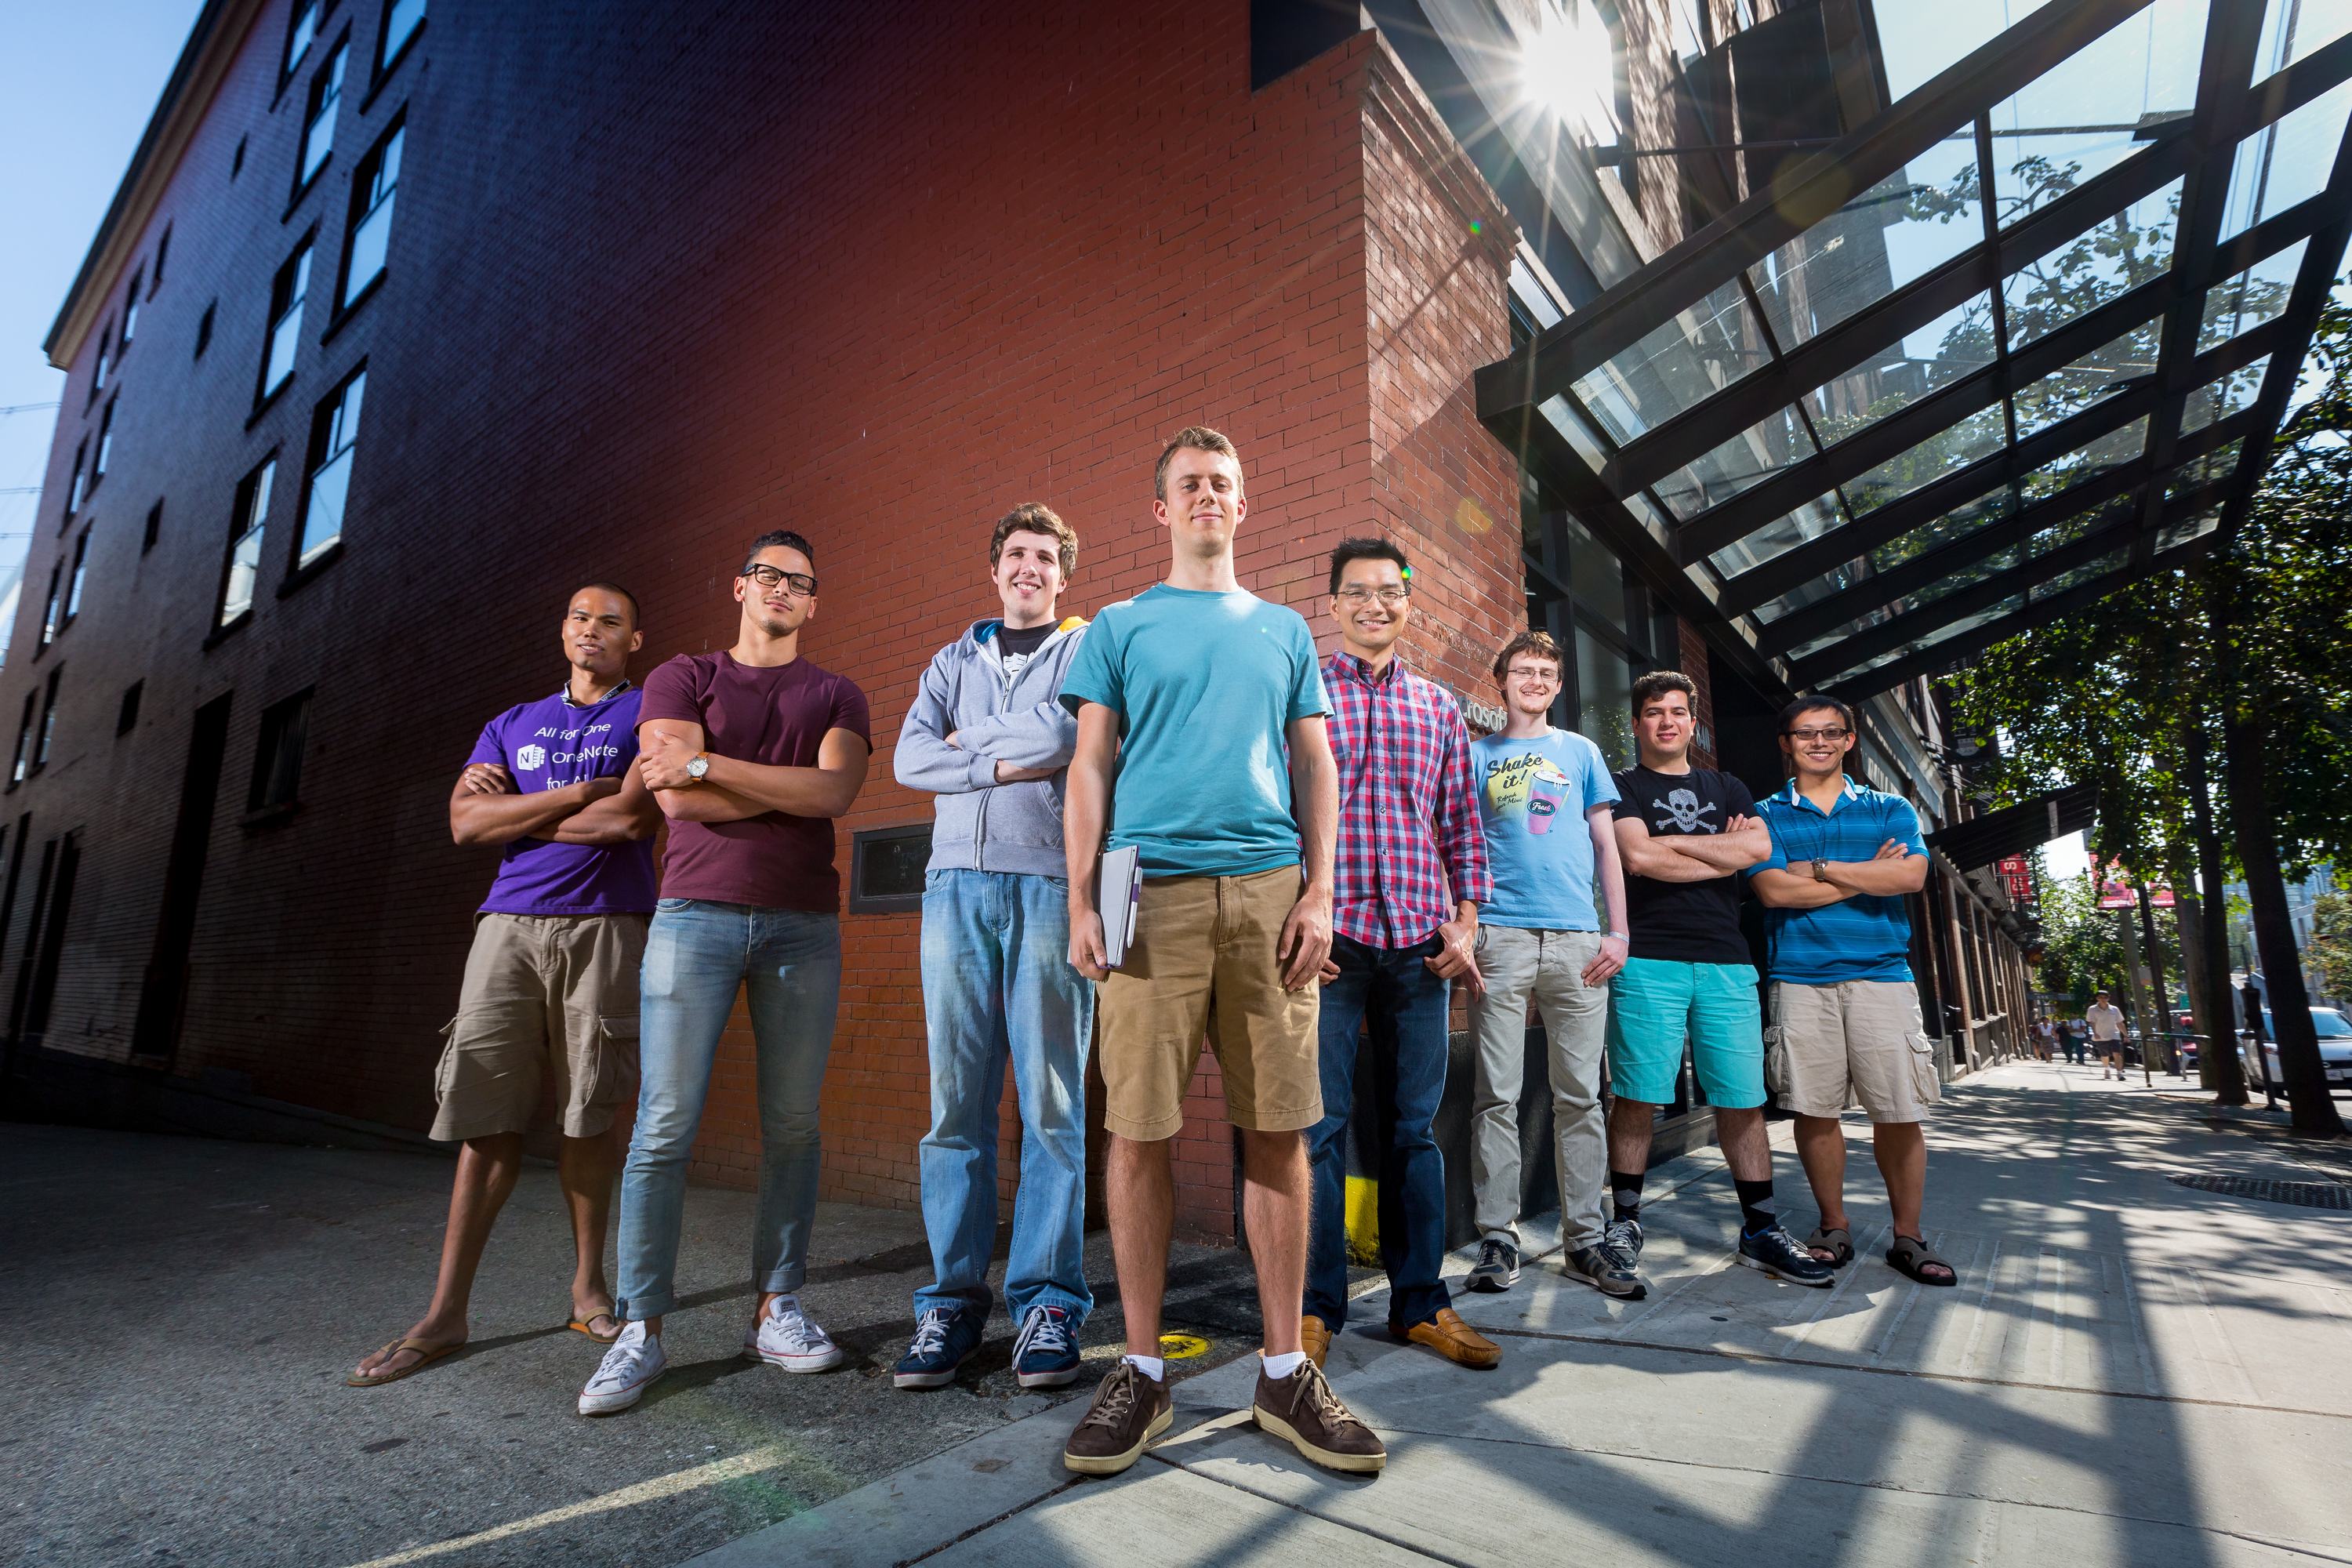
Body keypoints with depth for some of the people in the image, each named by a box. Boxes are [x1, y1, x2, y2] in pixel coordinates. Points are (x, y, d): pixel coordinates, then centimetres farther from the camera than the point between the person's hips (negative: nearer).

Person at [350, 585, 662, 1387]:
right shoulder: (511, 724, 20)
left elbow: (632, 817, -10)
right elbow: (466, 821, 5)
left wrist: (517, 811, 1)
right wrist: (579, 793, -5)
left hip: (606, 927, -3)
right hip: (509, 923, 3)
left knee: (585, 1117, 2)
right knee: (484, 1116, 1)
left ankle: (588, 1286, 17)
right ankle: (445, 1314, 9)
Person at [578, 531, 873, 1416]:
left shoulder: (836, 698, 15)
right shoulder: (681, 679, 12)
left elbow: (835, 792, -6)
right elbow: (676, 800, -5)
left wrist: (707, 763, -8)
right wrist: (797, 787, -3)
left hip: (804, 924, 1)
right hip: (696, 913, -1)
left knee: (792, 1125, 2)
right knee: (664, 1125, -3)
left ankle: (777, 1309, 14)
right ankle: (640, 1332, 7)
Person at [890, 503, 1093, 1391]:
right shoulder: (955, 660, 23)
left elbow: (1070, 739, -8)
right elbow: (910, 759, 7)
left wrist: (968, 743, 2)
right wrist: (1009, 762, -3)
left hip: (1052, 884, -3)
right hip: (959, 883, 3)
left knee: (1052, 1103, -3)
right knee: (956, 1099, 2)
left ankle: (1048, 1302, 5)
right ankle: (953, 1300, 10)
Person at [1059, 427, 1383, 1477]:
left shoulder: (1283, 629, 19)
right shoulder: (1119, 628, 14)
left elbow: (1316, 769, 14)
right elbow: (1089, 771, 8)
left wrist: (1318, 892, 1)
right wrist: (1081, 902, -4)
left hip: (1269, 891, 2)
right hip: (1153, 894, -1)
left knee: (1277, 1132, 3)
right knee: (1138, 1131, 0)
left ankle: (1285, 1372, 16)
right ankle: (1142, 1371, 16)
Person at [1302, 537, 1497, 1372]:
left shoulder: (1440, 707, 15)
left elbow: (1461, 824, 15)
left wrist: (1464, 922, 4)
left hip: (1419, 943, 4)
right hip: (1329, 935, -3)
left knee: (1413, 1124, 11)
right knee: (1321, 1125, 1)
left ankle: (1420, 1301, 24)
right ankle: (1317, 1306, 15)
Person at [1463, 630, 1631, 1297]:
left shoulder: (1580, 752, 17)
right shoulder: (1477, 755, 14)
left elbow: (1605, 844, 14)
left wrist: (1618, 929, 3)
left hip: (1577, 937, 1)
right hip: (1500, 935, -1)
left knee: (1580, 1093, 4)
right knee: (1497, 1093, -1)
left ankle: (1585, 1237, 13)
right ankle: (1498, 1236, 6)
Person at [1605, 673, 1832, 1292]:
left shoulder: (1727, 789, 21)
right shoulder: (1623, 787, 9)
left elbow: (1759, 847, 2)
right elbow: (1638, 857, -9)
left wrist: (1674, 842, -2)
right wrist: (1722, 852, 0)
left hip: (1726, 961, 4)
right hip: (1649, 961, -4)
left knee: (1743, 1099, 5)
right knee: (1638, 1097, -3)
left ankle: (1762, 1229, 16)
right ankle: (1624, 1226, 8)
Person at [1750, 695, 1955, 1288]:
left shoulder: (1890, 810, 13)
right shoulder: (1768, 815, 9)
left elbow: (1911, 875, -6)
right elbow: (1774, 889, -7)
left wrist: (1819, 868, -6)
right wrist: (1868, 875, -3)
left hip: (1882, 976, 1)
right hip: (1801, 978, -1)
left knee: (1899, 1113, 1)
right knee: (1815, 1109, 3)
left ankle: (1908, 1238, 16)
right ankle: (1834, 1228, 18)